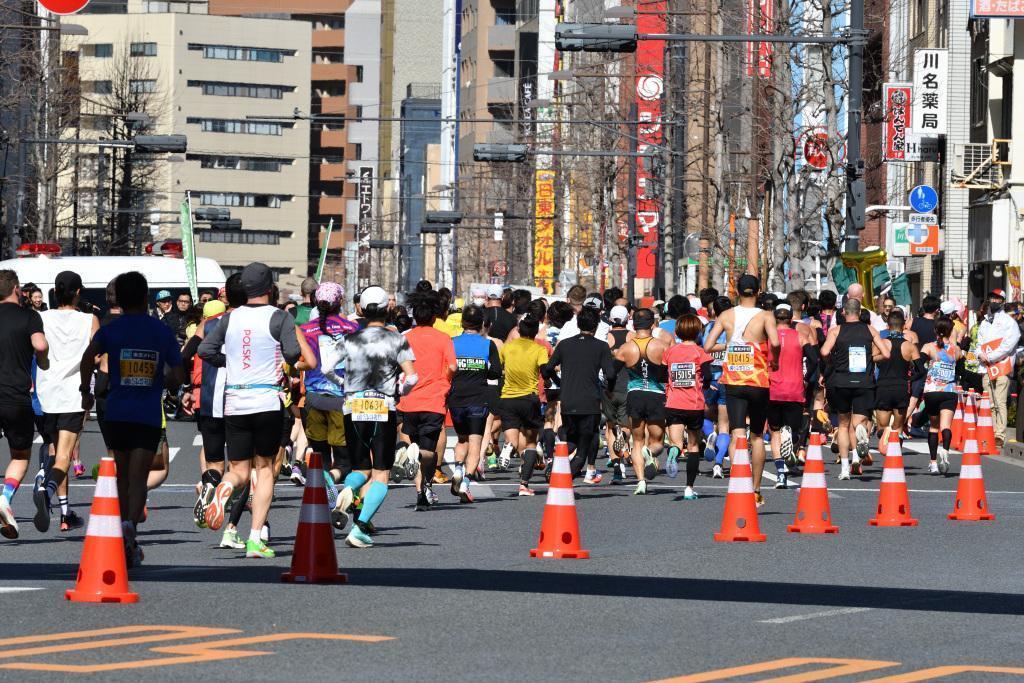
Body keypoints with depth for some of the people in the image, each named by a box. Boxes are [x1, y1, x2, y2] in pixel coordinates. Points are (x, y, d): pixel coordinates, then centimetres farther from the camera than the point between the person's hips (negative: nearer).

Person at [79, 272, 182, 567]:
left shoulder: (110, 330, 2)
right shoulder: (163, 332, 5)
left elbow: (89, 356, -17)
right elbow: (176, 378, 6)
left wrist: (85, 392, -5)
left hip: (117, 413, 1)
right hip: (149, 416, -1)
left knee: (123, 477, 15)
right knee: (138, 479, -6)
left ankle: (129, 544, 21)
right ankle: (131, 524, -34)